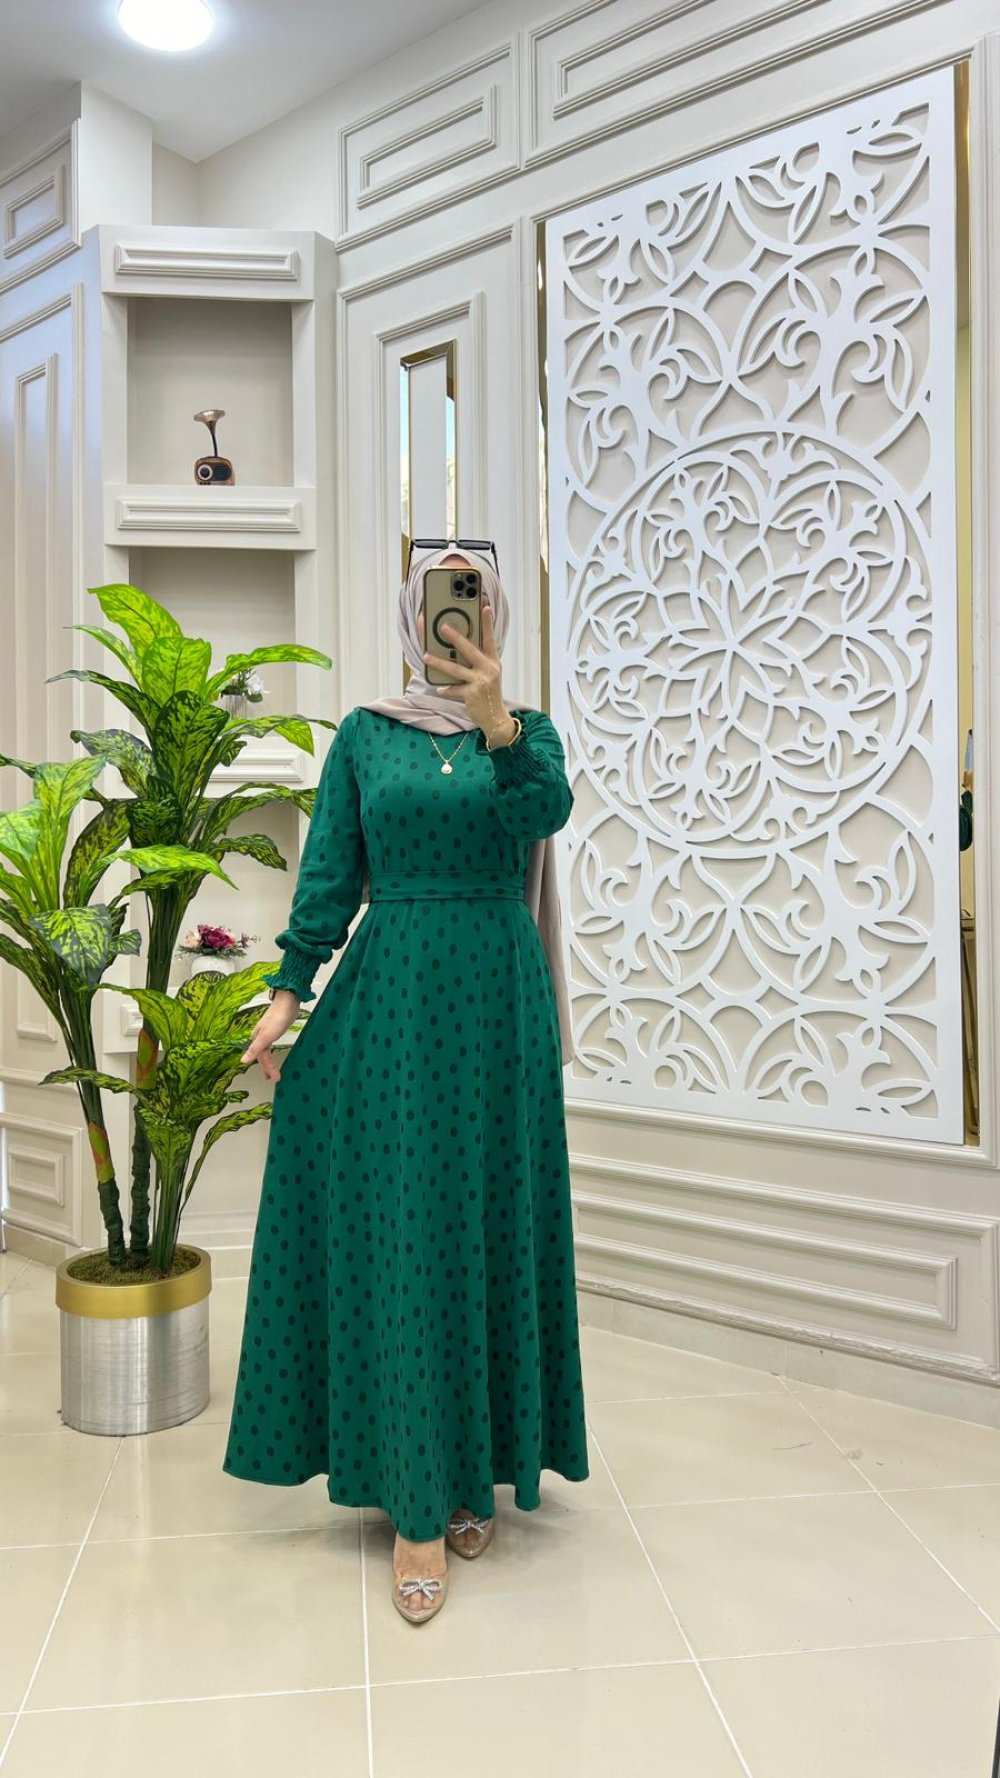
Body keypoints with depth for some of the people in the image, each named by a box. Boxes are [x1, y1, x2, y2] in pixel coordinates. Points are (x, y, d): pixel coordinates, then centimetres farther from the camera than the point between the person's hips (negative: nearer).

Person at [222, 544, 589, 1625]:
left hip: (498, 994, 1)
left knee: (490, 1225, 6)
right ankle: (416, 1506, 7)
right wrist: (288, 992, -4)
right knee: (395, 1230, -3)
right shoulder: (364, 735, 8)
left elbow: (545, 812, -15)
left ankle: (472, 1466, 23)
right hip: (390, 996, 0)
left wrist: (495, 719, -32)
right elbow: (329, 876, 4)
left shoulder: (527, 729, 7)